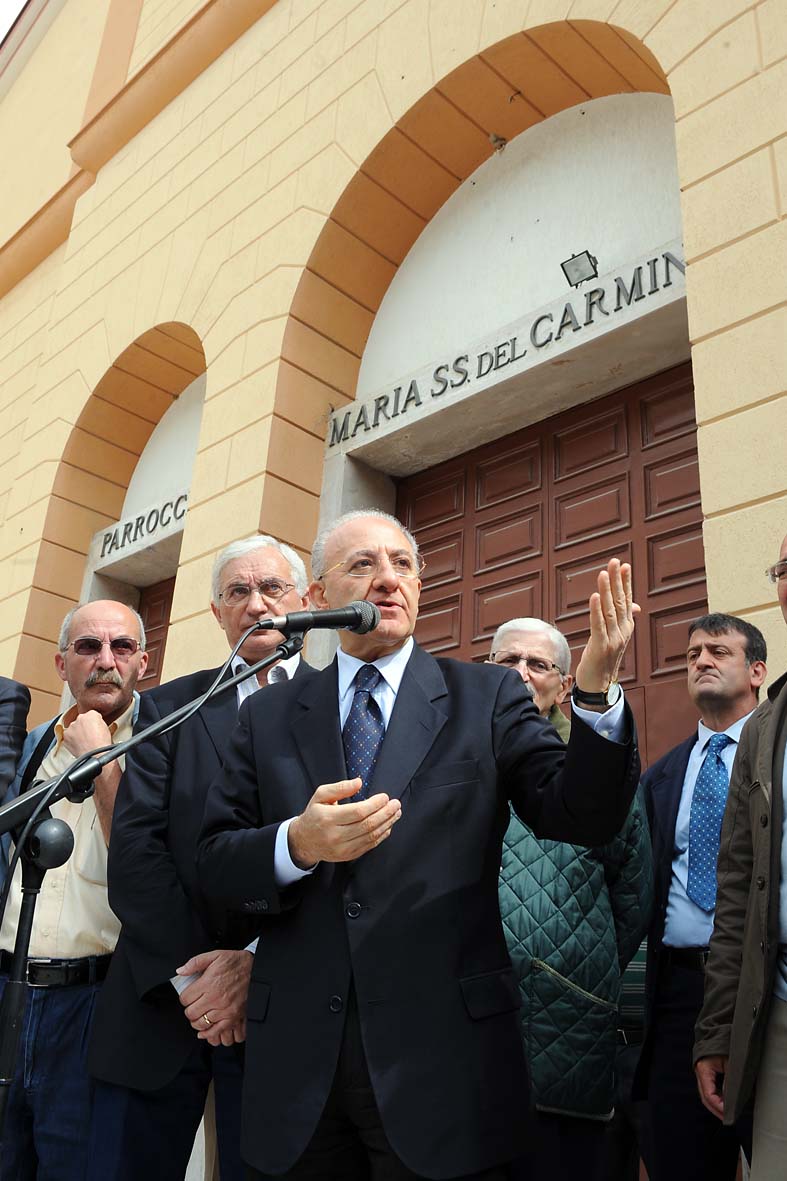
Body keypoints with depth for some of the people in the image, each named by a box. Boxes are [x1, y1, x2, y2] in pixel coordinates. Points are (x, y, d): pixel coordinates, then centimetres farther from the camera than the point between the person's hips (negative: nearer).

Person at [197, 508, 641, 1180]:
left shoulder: (487, 697, 2)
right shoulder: (267, 719, 7)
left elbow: (580, 816, -7)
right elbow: (214, 861, 3)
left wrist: (597, 692, -23)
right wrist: (296, 844, -18)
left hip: (442, 1056, -1)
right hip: (296, 1057, 2)